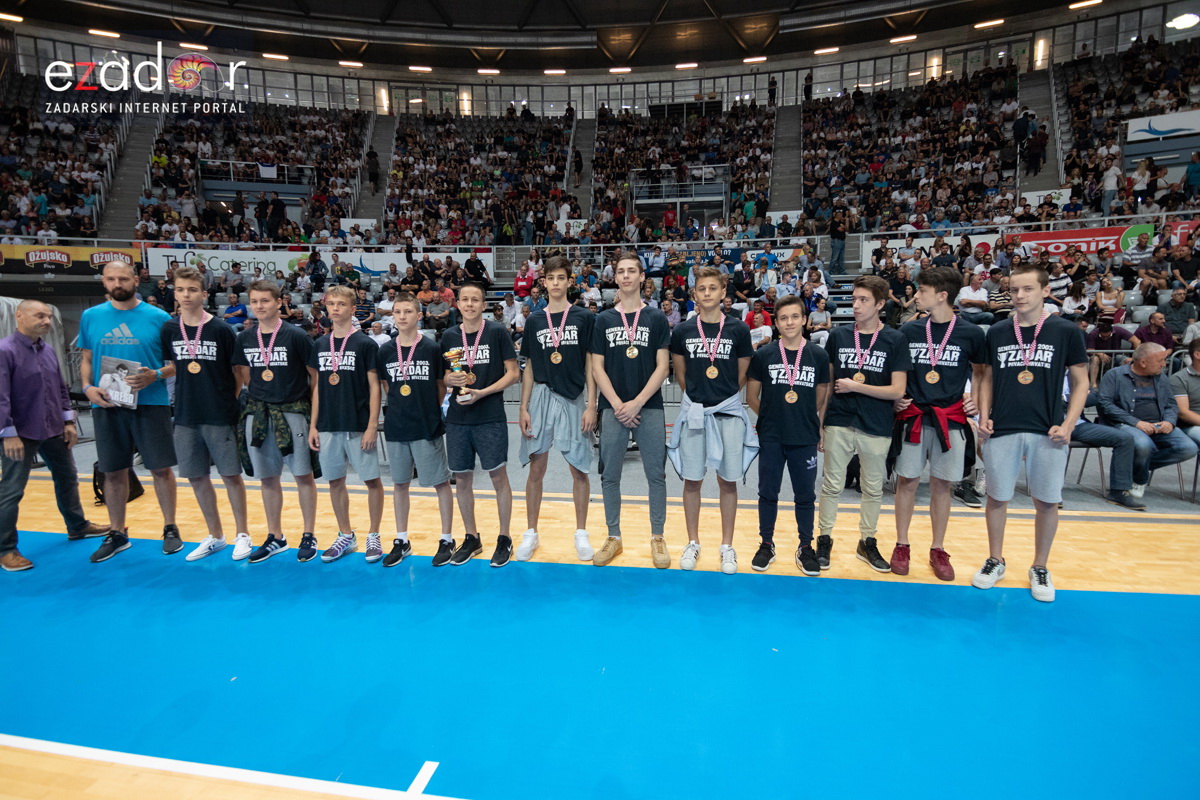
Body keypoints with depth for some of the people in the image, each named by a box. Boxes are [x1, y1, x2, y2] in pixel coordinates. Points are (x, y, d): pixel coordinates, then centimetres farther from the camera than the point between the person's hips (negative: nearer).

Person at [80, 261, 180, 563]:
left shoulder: (159, 318, -1)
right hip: (107, 405, 3)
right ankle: (116, 533, 25)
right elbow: (87, 359, 13)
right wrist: (88, 387, -5)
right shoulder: (91, 317, 7)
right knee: (114, 472, 10)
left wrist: (156, 375, -17)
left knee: (161, 468, 3)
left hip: (151, 403, -2)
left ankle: (170, 528, 18)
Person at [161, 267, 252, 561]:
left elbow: (239, 372, -1)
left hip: (220, 416, -4)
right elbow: (173, 367, 14)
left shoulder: (222, 330, -7)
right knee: (196, 477, 10)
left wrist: (230, 402, -4)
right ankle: (215, 536, 25)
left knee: (231, 475, 3)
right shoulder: (169, 330, 3)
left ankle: (242, 534, 18)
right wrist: (188, 395, 5)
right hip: (186, 417, 4)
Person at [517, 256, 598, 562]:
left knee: (579, 470, 4)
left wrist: (591, 405, -7)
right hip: (541, 398, 2)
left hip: (574, 399, -2)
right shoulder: (534, 321, 7)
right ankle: (531, 533, 19)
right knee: (536, 468, 6)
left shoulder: (584, 318, 1)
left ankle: (581, 533, 19)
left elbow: (590, 365, 0)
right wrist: (524, 408, 2)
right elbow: (529, 368, 9)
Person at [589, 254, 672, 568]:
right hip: (613, 409, 1)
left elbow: (662, 366, -2)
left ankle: (657, 537, 18)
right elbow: (597, 367, 3)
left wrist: (637, 403, -11)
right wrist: (617, 405, -9)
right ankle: (614, 537, 21)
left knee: (656, 475, 4)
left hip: (649, 408, -1)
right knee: (610, 476, 6)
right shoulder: (604, 319, 7)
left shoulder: (656, 318, 4)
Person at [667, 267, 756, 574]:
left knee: (727, 480, 6)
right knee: (692, 480, 6)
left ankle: (727, 546, 19)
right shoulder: (682, 330, 1)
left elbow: (742, 375, 8)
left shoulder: (738, 330, -1)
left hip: (729, 412, 0)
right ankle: (693, 543, 22)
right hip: (693, 411, 1)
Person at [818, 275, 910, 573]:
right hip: (839, 423, 0)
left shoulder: (894, 340, -2)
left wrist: (855, 386, -11)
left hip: (876, 427, 0)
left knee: (873, 488, 13)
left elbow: (897, 390, -7)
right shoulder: (838, 335, 3)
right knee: (832, 485, 7)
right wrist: (819, 420, 4)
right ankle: (824, 539, 21)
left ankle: (867, 542, 28)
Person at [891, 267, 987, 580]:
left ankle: (938, 550, 21)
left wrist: (975, 396, -4)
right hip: (913, 417, 1)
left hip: (951, 419, -1)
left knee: (942, 484, 7)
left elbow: (980, 371, 13)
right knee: (907, 481, 5)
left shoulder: (971, 333, -1)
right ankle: (902, 545, 19)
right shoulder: (908, 330, 4)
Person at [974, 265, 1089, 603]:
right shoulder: (997, 332, 5)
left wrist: (1067, 425, -7)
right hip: (1001, 431, 2)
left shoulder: (1067, 331, -1)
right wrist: (984, 416, 0)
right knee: (997, 497, 9)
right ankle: (995, 560, 26)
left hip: (1047, 432, -1)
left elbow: (1081, 383, 3)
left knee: (1047, 502, 7)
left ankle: (1040, 568, 25)